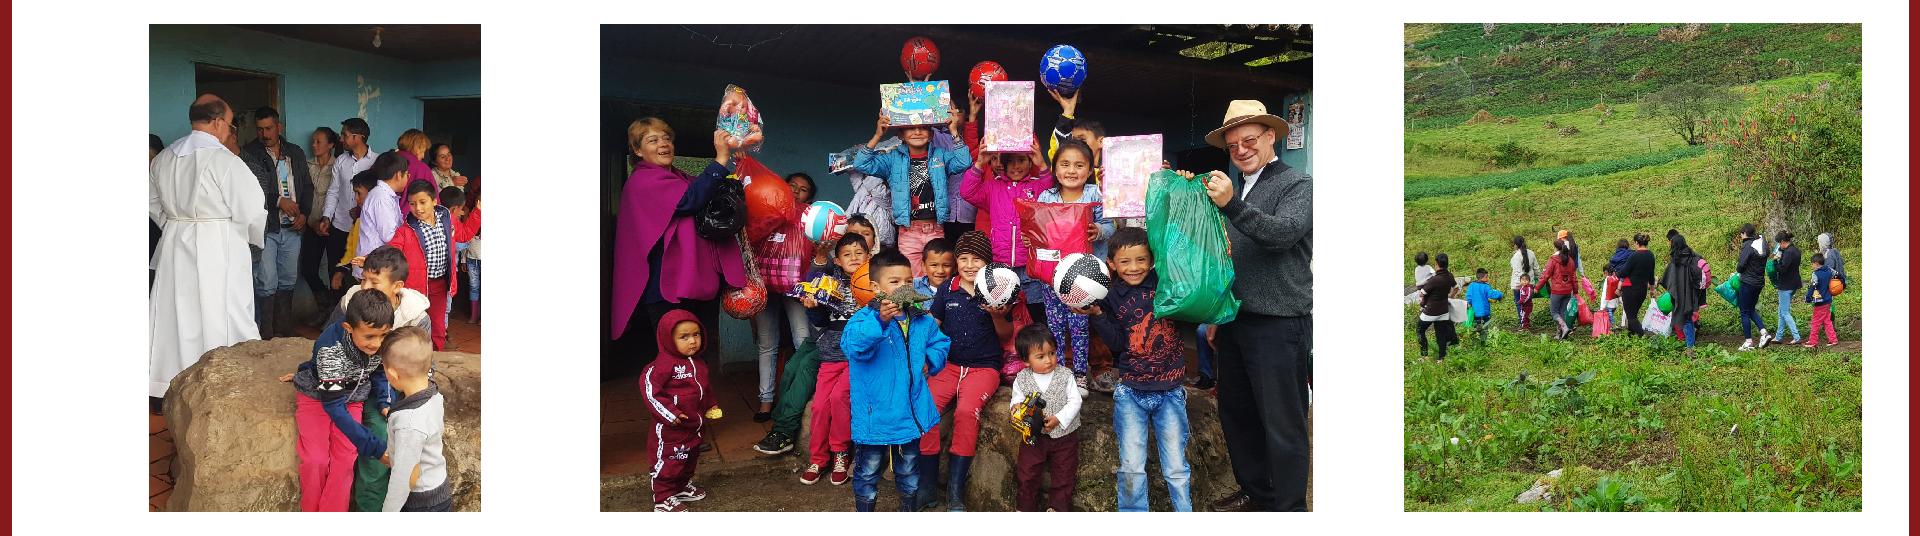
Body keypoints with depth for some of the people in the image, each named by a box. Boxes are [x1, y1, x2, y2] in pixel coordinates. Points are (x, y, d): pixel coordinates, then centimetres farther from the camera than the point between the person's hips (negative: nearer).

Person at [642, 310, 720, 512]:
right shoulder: (665, 364, -21)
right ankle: (663, 499, 8)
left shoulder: (697, 363, 7)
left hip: (694, 426, 9)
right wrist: (668, 412, -26)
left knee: (690, 457, 22)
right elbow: (648, 385, -25)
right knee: (668, 460, -2)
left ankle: (683, 486, 41)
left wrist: (711, 405, 12)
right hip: (670, 427, -9)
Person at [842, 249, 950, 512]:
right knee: (868, 470, 10)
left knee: (909, 469, 21)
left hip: (911, 409, 5)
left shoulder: (922, 320, 3)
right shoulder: (864, 317, -15)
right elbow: (852, 344, -35)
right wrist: (880, 320, -48)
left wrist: (930, 361, 0)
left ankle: (909, 508, 39)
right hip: (875, 411, -5)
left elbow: (940, 343, 21)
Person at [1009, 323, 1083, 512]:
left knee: (1064, 473, 7)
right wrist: (1016, 406, -23)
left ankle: (1058, 507, 24)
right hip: (1034, 435, 1)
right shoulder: (1022, 379, -5)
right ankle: (1026, 508, 21)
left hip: (1063, 434, 0)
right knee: (1026, 473, 3)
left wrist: (1059, 419, -23)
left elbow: (1074, 401, -10)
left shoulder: (1065, 375, -8)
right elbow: (1016, 399, 2)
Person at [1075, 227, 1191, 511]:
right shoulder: (1111, 298, -1)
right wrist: (1096, 314, -20)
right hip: (1131, 392, 0)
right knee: (1131, 467, -1)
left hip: (1170, 392, 0)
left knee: (1176, 468, 3)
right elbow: (1117, 344, -9)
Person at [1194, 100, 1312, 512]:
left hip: (1278, 326, -7)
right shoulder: (1235, 189, 15)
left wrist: (1232, 205, -36)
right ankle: (1255, 493, 30)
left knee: (1282, 425, -2)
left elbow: (1283, 232, -24)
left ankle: (1289, 509, 8)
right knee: (1237, 414, 16)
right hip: (1234, 321, 8)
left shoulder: (1298, 185, -5)